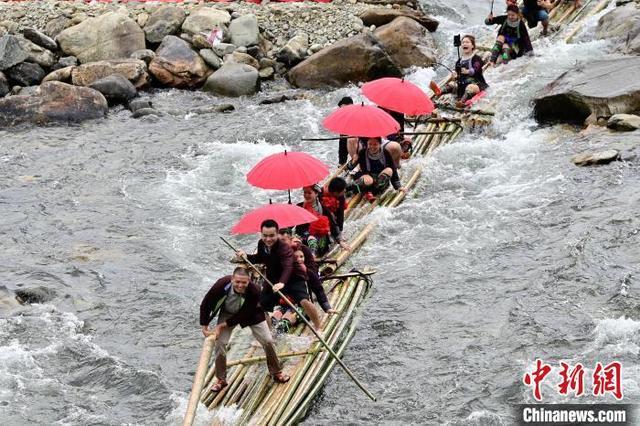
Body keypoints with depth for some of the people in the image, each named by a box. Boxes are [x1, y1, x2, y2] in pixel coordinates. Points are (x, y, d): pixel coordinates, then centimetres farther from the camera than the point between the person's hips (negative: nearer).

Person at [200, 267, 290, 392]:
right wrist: (204, 327, -18)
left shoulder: (254, 291, -37)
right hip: (227, 313, 0)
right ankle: (221, 379, 9)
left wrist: (221, 326, -28)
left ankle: (276, 372, 23)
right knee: (219, 343, -10)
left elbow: (242, 315, -27)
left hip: (250, 313, 0)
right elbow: (205, 305, -21)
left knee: (268, 341, -2)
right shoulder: (222, 285, -37)